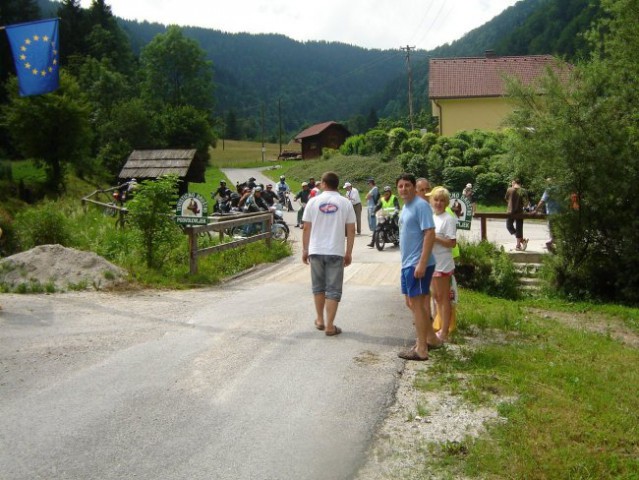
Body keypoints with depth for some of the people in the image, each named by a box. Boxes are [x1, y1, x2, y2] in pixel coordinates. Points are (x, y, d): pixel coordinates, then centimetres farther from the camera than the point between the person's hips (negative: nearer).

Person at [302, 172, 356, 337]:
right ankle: (329, 326, 2)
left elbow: (306, 228, 1)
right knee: (333, 290, 3)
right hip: (336, 252, -1)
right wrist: (349, 253, 7)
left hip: (316, 251, 2)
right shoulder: (345, 203, -1)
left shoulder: (313, 201, 0)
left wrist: (305, 250, 11)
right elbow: (351, 230, -1)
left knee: (318, 286, 17)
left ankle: (320, 320, 27)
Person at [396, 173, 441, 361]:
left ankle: (421, 349, 5)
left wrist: (422, 263, -26)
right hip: (407, 263, 10)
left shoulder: (421, 206, -15)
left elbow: (430, 234, -22)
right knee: (411, 302, 17)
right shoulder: (406, 207, 14)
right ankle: (431, 338, 30)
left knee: (417, 303, -4)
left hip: (417, 264, -10)